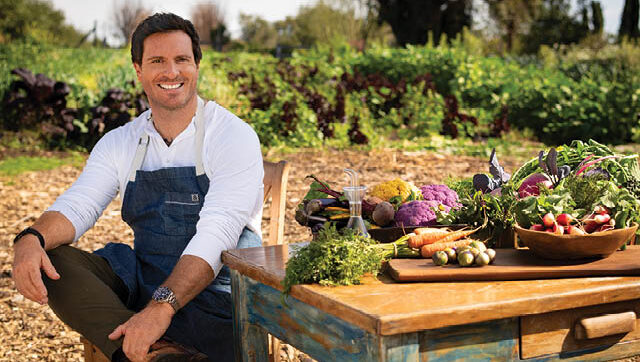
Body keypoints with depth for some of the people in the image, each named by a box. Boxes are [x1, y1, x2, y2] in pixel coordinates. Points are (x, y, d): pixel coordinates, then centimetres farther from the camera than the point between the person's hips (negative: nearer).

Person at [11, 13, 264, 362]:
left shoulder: (234, 136, -8)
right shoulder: (119, 143, 10)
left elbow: (216, 235, -19)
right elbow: (77, 205, -1)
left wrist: (161, 307, -33)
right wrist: (31, 239, -26)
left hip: (216, 292, -6)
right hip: (141, 283, 7)